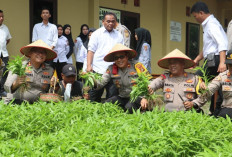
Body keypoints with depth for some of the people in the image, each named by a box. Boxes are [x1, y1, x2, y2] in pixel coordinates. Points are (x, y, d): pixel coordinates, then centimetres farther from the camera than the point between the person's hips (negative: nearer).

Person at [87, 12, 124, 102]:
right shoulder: (97, 34, 8)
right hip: (98, 70, -2)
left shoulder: (119, 36, 15)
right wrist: (89, 66, -10)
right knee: (95, 96, 3)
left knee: (112, 96, 2)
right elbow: (91, 50, 1)